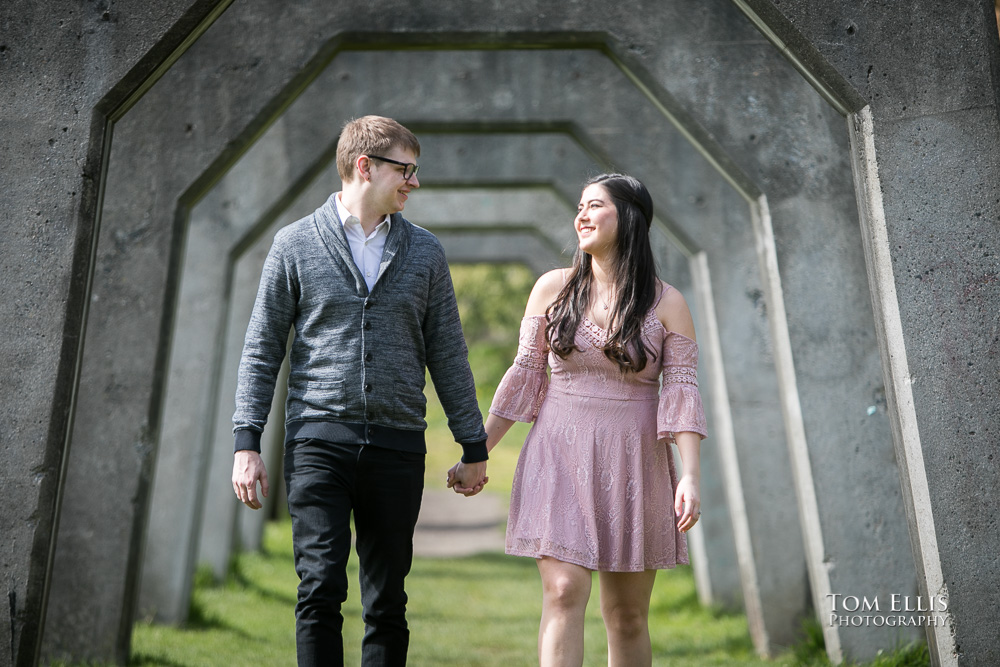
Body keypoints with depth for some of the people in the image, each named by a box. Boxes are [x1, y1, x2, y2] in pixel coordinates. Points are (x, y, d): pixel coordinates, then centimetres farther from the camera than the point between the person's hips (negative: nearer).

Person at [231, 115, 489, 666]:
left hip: (398, 444, 2)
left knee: (387, 601, 6)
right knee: (320, 589, -8)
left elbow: (448, 356, 13)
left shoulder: (424, 252, 11)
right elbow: (261, 351, 5)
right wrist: (247, 442, -3)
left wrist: (474, 447, 11)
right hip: (318, 439, -2)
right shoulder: (296, 244, 5)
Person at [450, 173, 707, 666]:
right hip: (560, 459, 0)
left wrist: (690, 476, -13)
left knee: (628, 614, 7)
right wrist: (478, 453, 6)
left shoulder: (667, 303, 2)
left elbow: (682, 391, -3)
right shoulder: (553, 288, 6)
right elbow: (525, 375, 9)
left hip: (633, 462, 0)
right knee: (564, 592, -13)